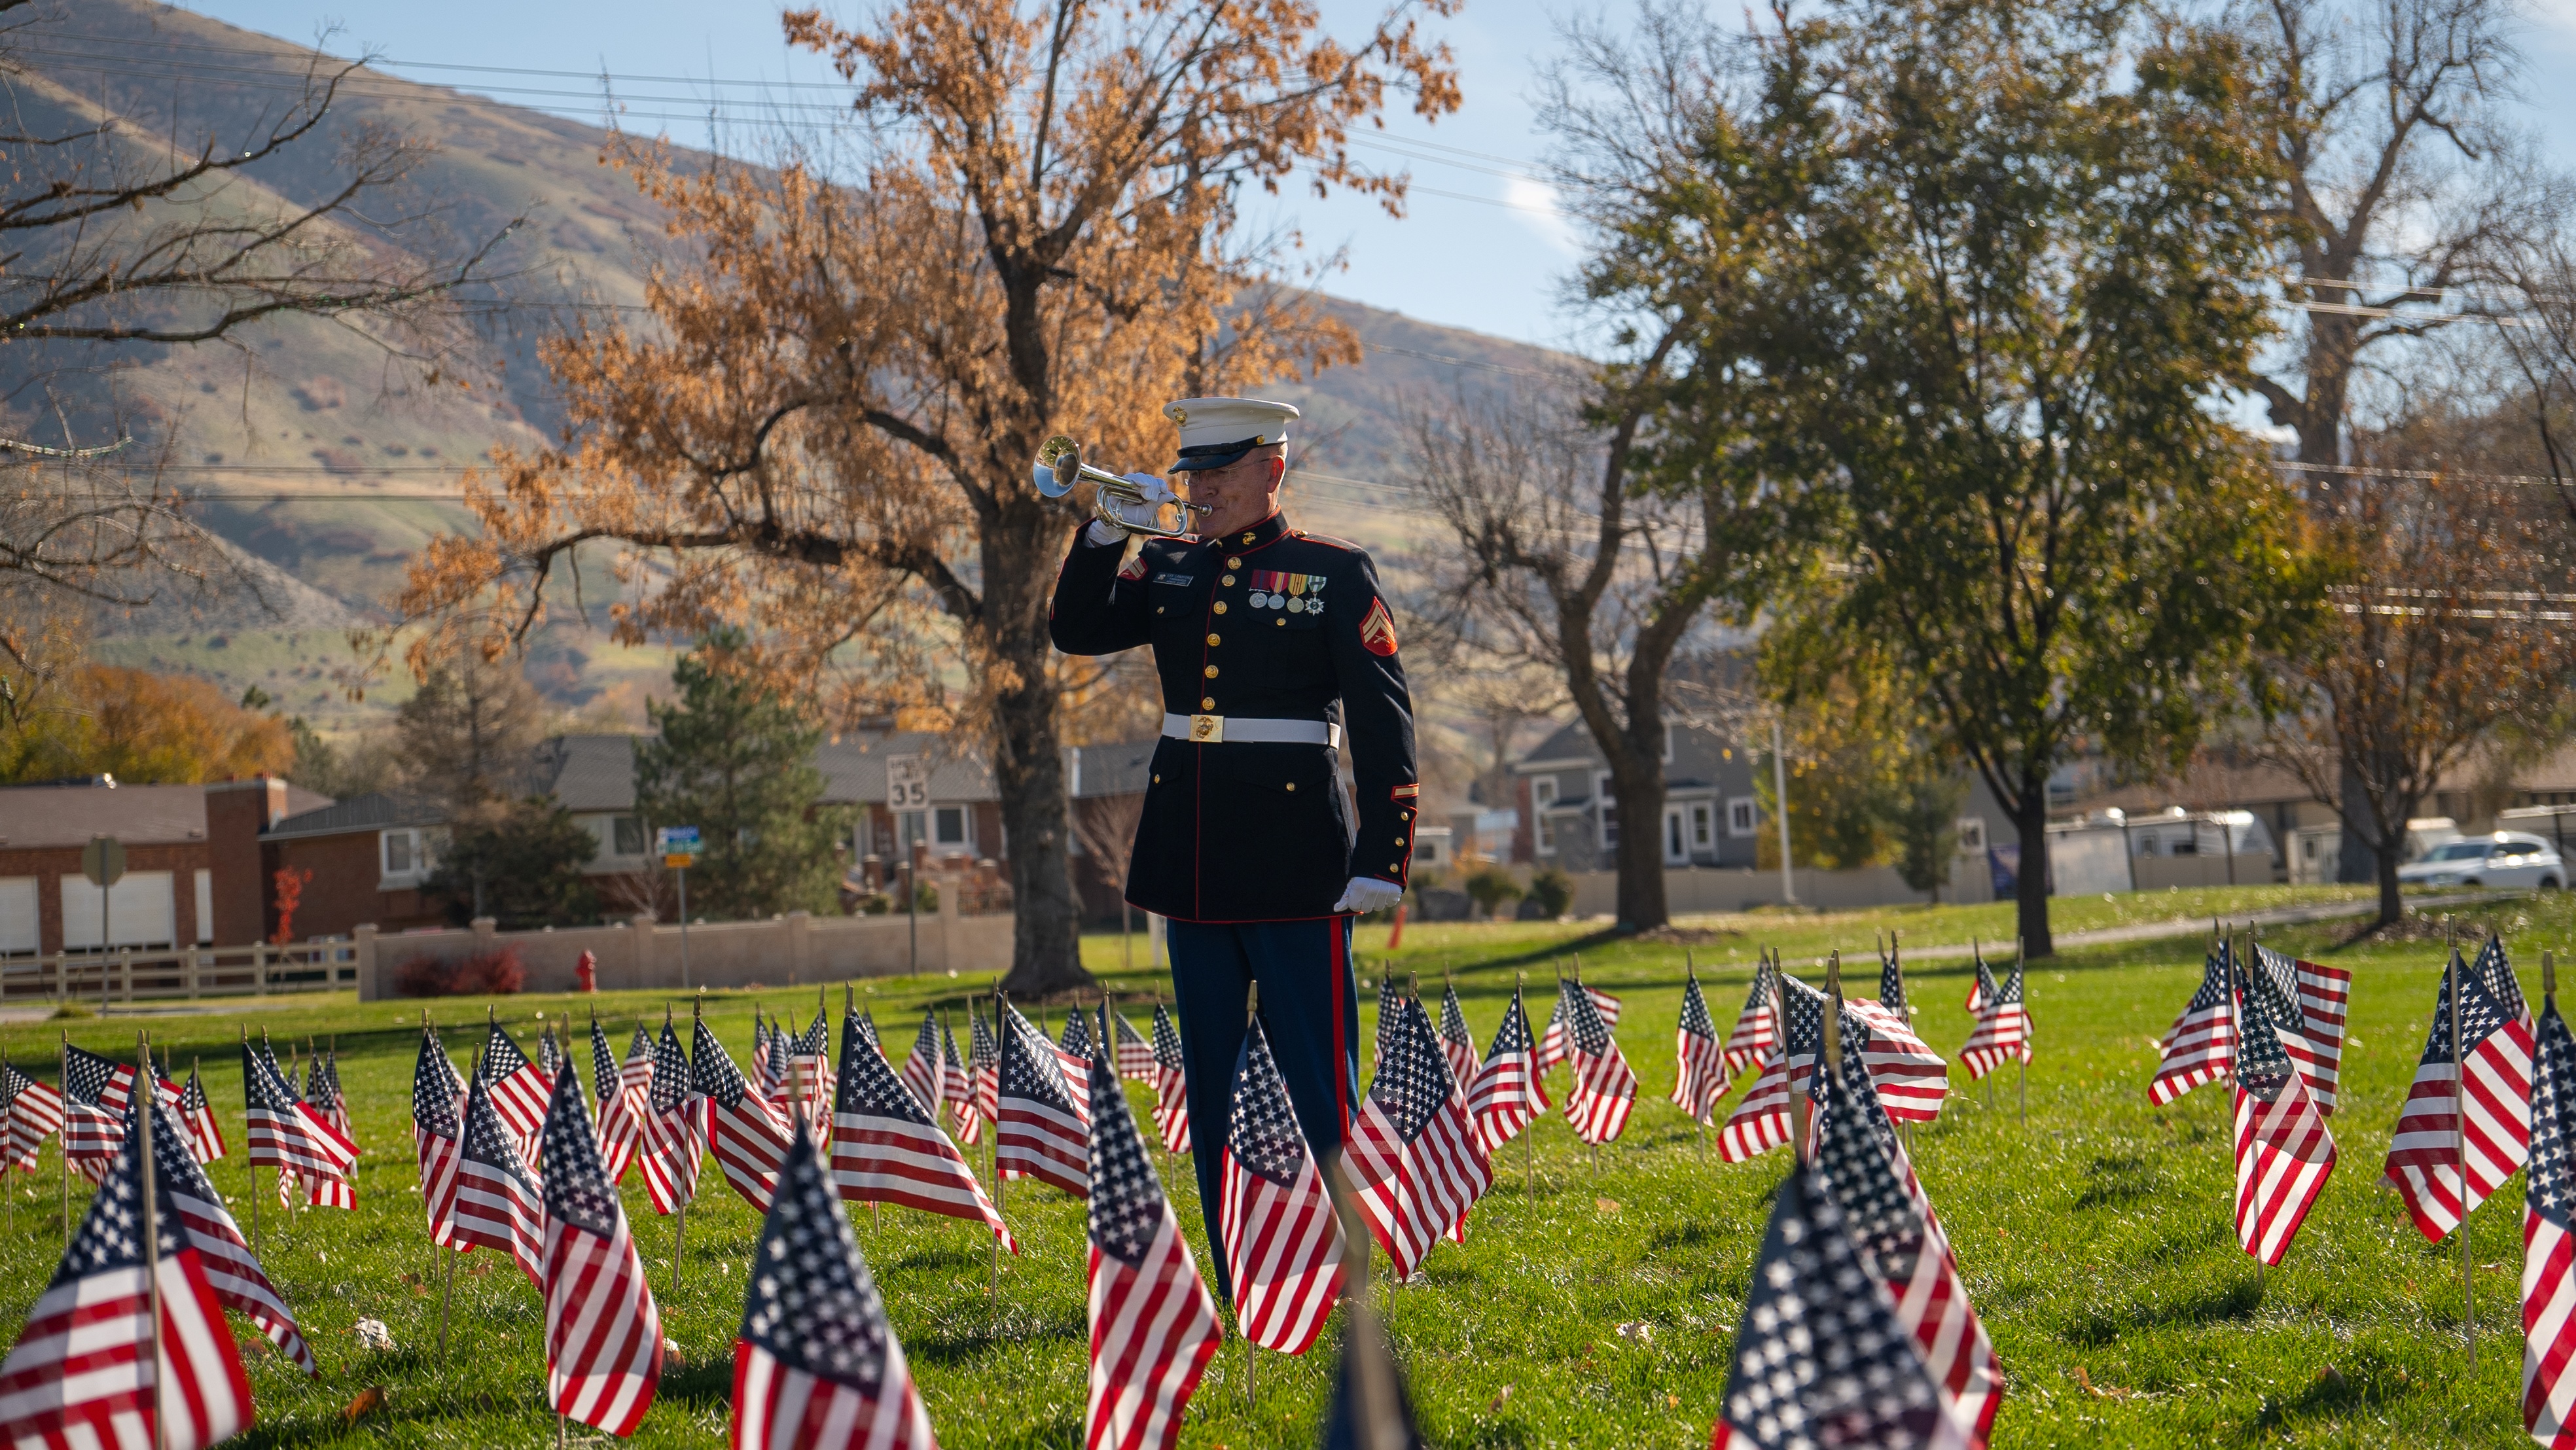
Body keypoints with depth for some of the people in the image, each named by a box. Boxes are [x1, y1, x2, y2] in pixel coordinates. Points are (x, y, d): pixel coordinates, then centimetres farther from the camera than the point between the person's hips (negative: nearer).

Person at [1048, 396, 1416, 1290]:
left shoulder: (1335, 573, -3)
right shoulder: (1169, 569, 12)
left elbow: (1384, 720, -6)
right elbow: (1076, 631, 6)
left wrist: (1380, 860, -12)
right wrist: (1104, 533, -7)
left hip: (1294, 861, -5)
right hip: (1193, 858, 6)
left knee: (1318, 1079, -3)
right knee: (1211, 1078, 9)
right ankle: (1236, 1287, 17)